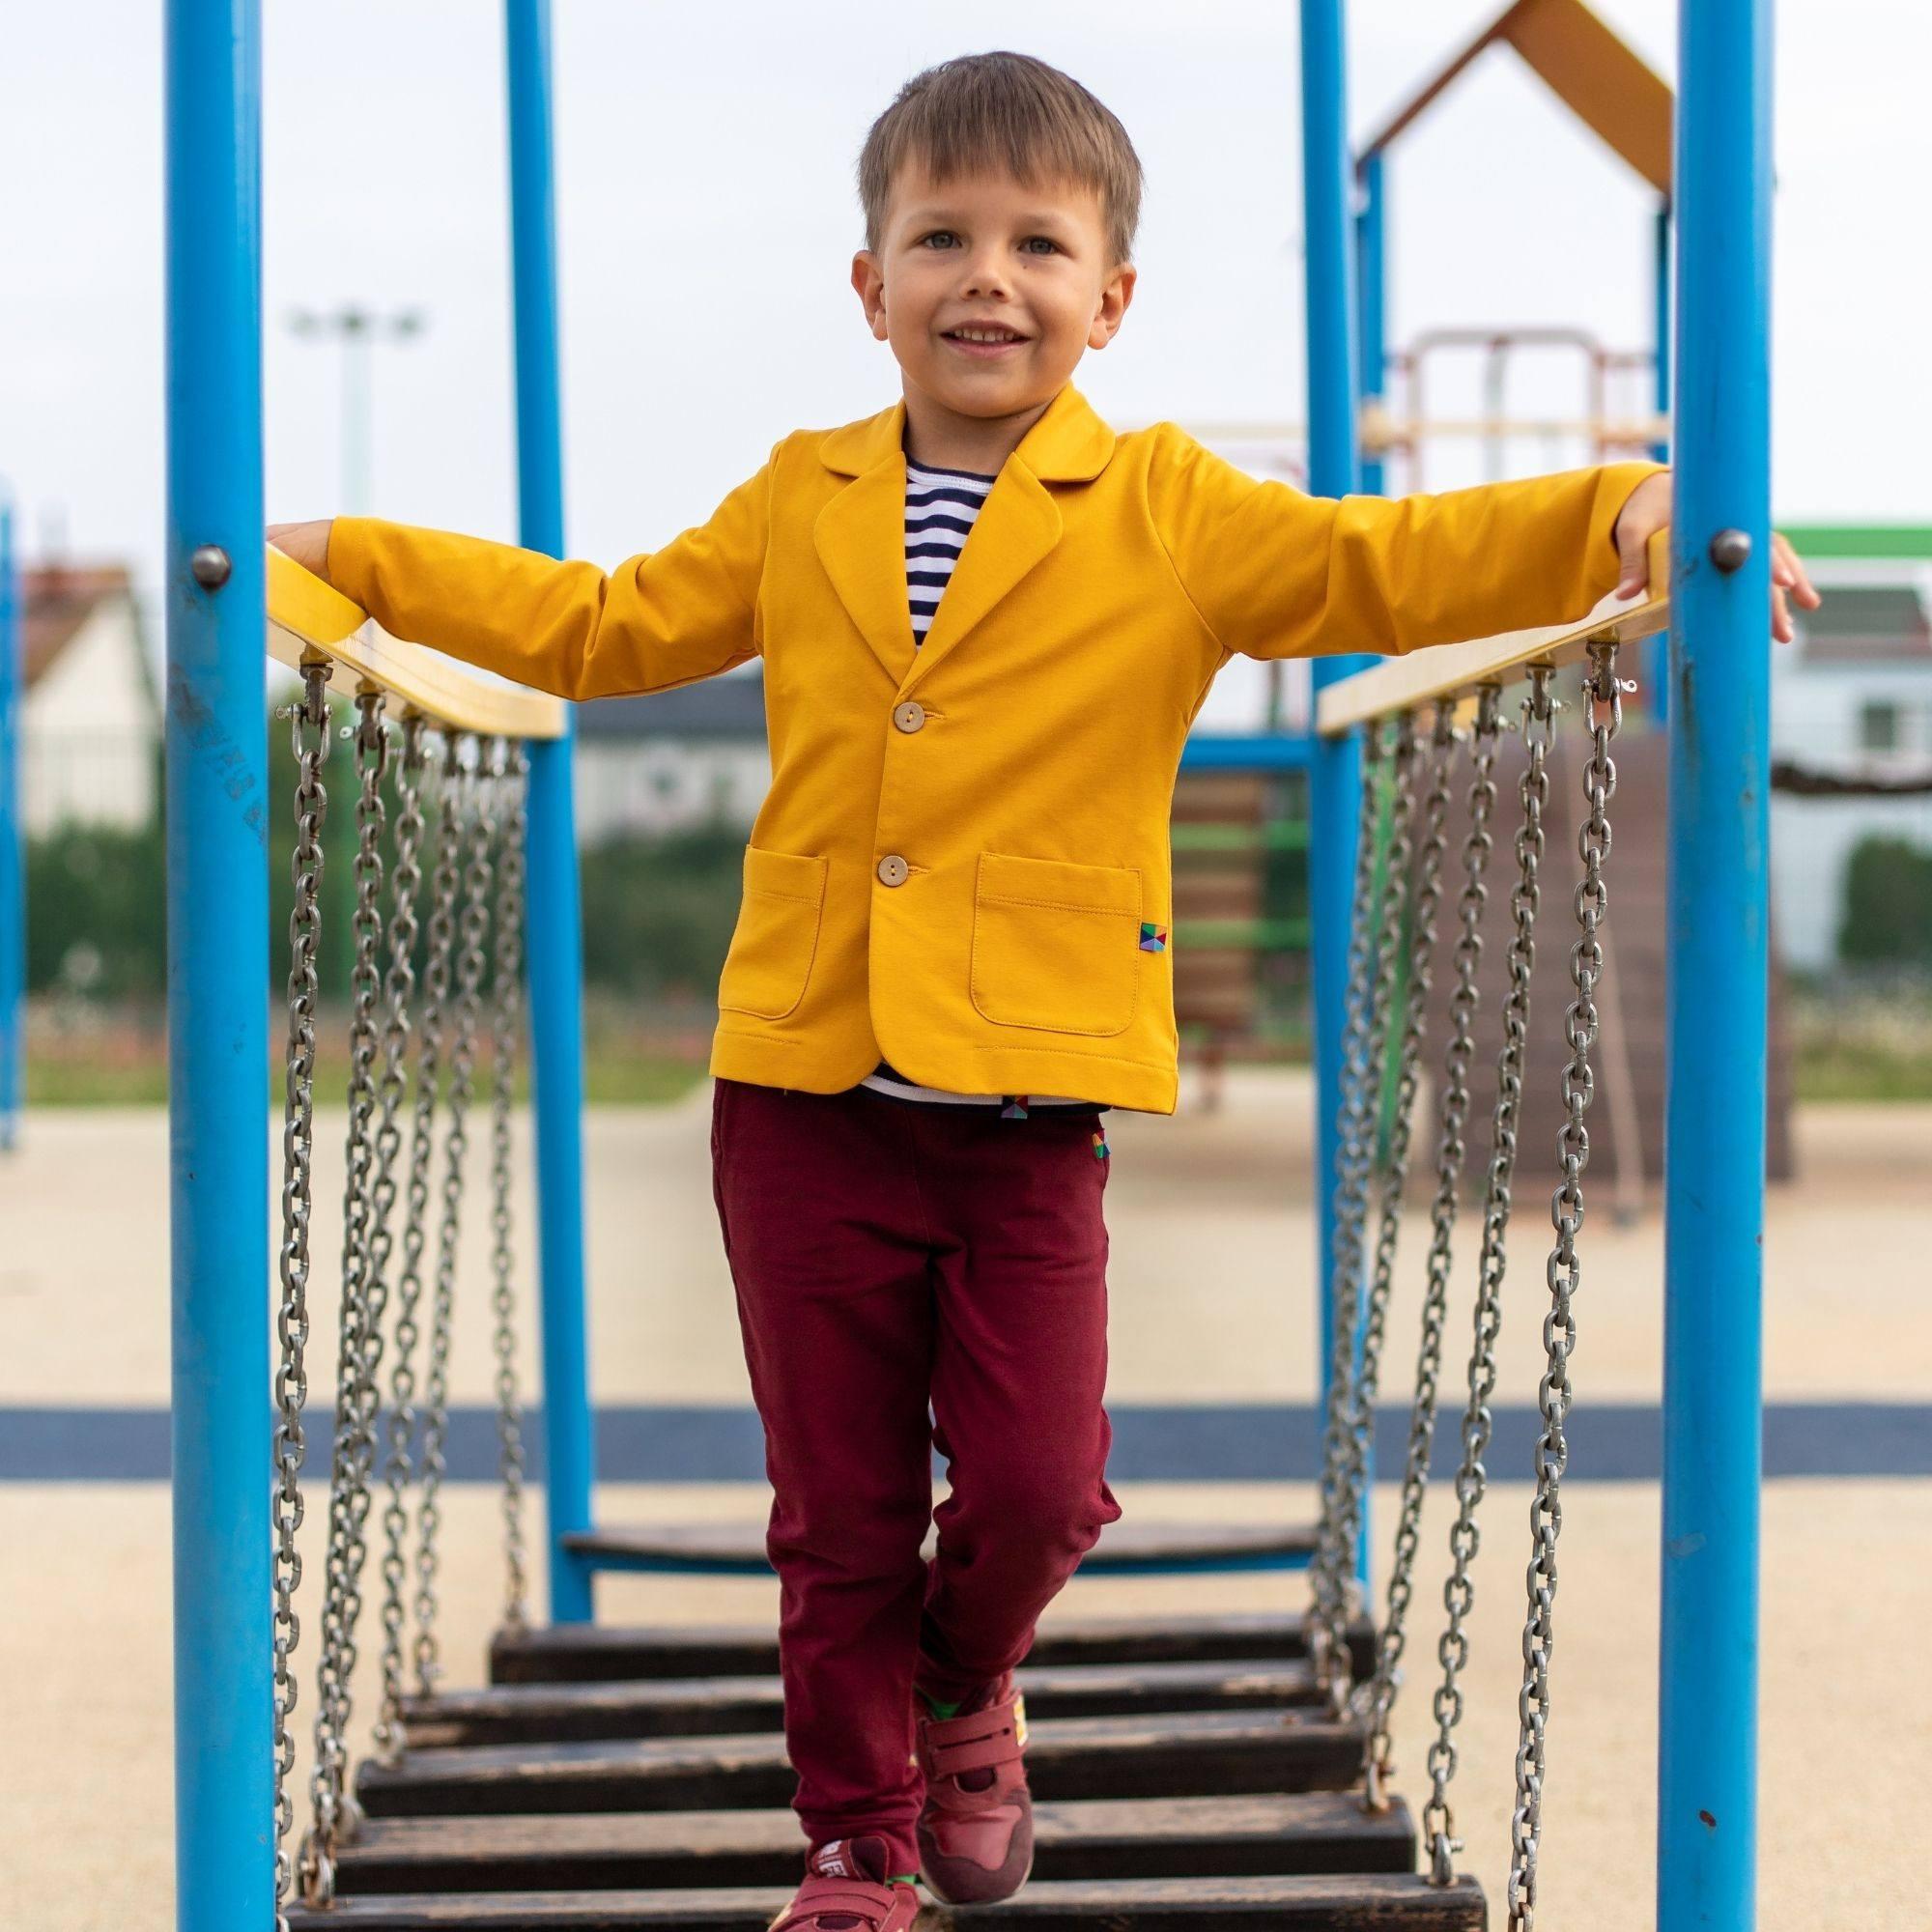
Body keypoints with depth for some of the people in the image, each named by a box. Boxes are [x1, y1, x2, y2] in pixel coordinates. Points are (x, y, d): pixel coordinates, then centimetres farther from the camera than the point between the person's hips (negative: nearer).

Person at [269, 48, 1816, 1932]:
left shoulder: (1172, 512, 1)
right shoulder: (800, 506, 11)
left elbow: (1389, 566, -7)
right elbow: (604, 625, 22)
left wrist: (1621, 512, -23)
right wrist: (342, 556, 21)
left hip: (1032, 1105, -2)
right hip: (805, 1097, 2)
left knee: (1034, 1484, -4)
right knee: (838, 1510, 6)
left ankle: (963, 1690, 30)